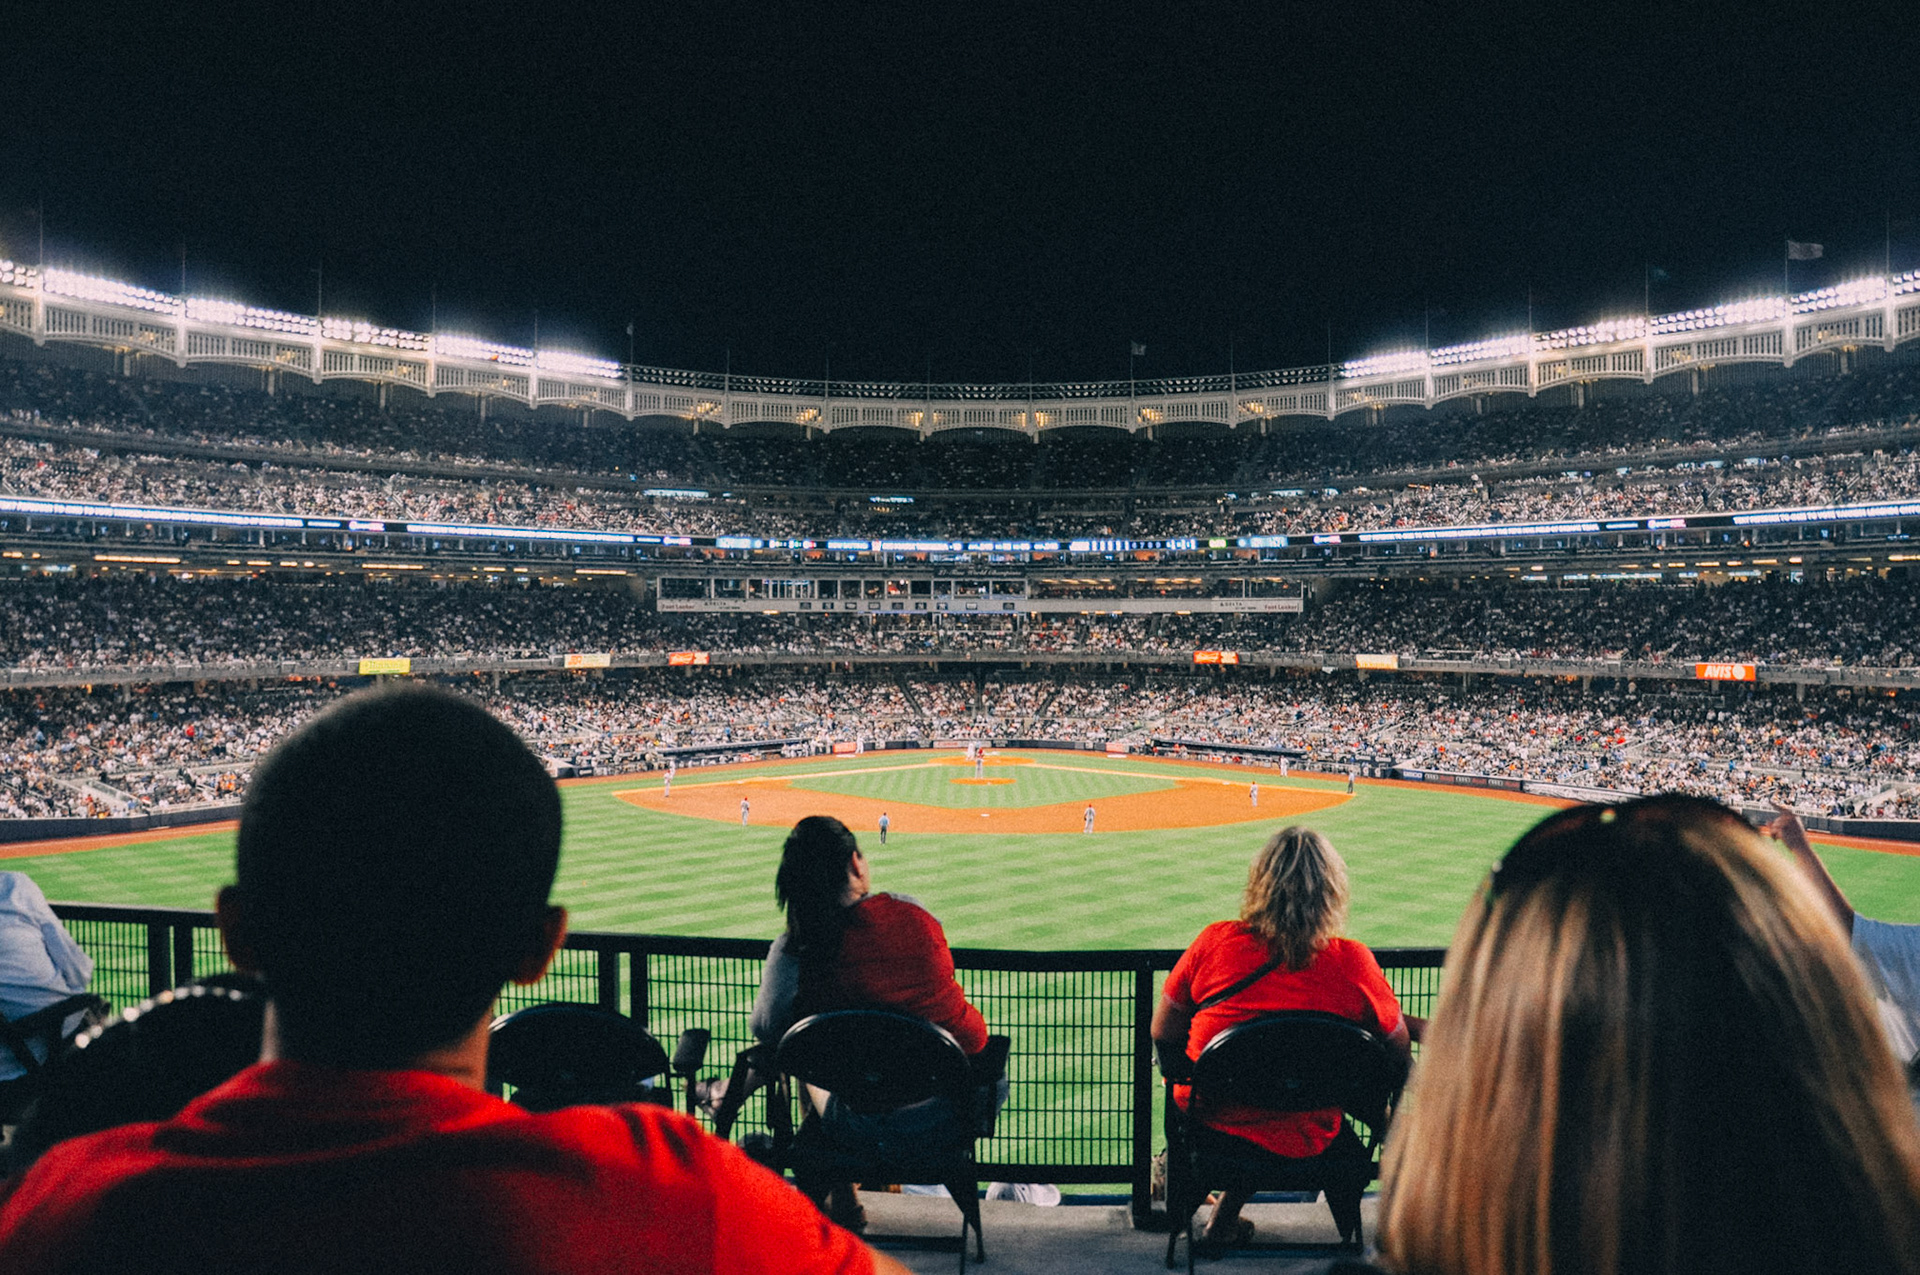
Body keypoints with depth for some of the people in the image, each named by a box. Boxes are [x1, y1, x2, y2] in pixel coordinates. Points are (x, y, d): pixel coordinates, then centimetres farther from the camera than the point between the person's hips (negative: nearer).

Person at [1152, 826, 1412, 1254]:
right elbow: (1399, 1046, -2)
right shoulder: (1353, 962, -16)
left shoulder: (1215, 941, -14)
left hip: (1209, 1122, 1)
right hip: (1299, 1144, -1)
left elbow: (1163, 1035, -6)